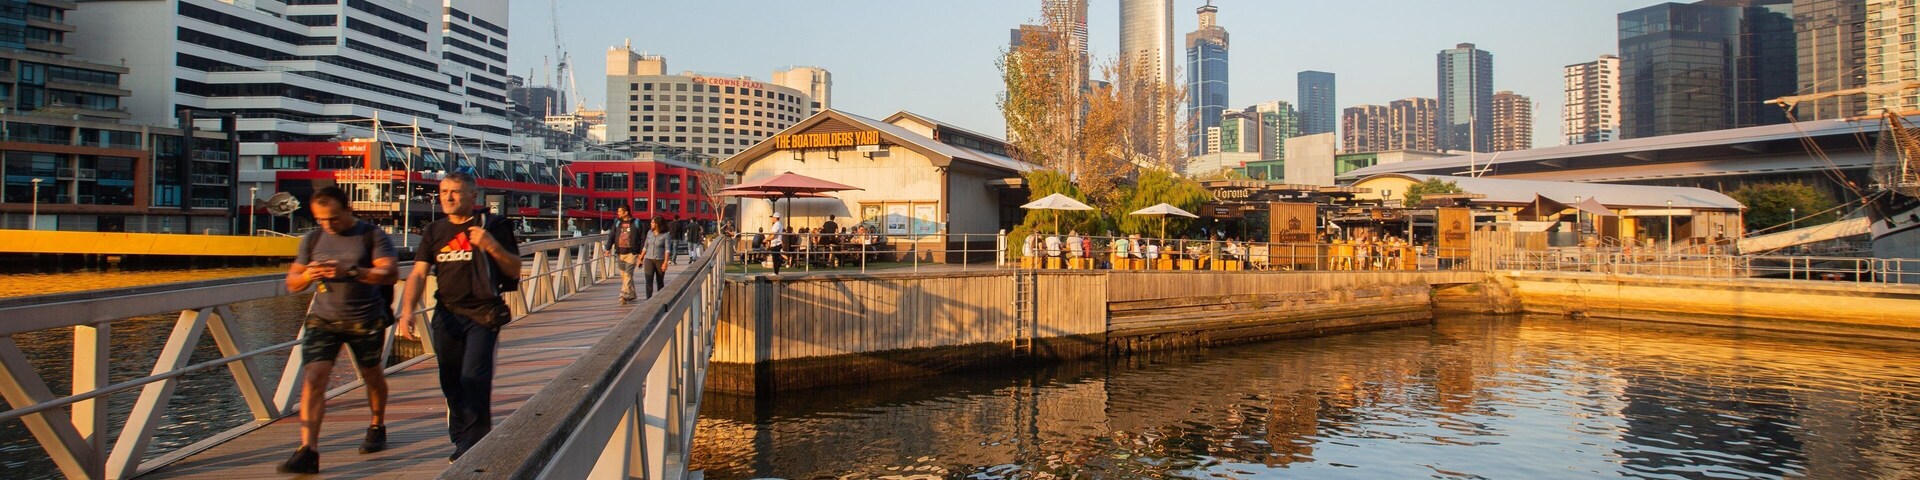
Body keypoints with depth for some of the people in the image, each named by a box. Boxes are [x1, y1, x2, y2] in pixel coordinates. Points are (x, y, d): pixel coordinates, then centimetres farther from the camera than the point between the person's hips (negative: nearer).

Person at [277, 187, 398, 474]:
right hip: (323, 320, 2)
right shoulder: (312, 240, 6)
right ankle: (308, 451, -15)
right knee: (313, 378, -13)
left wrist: (351, 271, -31)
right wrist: (307, 275, -14)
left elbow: (389, 274, -19)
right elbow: (292, 283, 9)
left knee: (372, 375, 14)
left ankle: (377, 428, 37)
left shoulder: (373, 236, -6)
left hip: (366, 321, -2)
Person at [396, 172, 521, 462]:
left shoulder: (492, 226, -2)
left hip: (483, 316, -4)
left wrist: (493, 246, -18)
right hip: (447, 315, 5)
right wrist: (407, 311, -11)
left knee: (474, 380, -10)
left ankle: (470, 449, -1)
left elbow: (515, 271, -2)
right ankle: (461, 439, 26)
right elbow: (418, 274, 3)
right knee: (451, 384, 11)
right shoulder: (435, 231, 9)